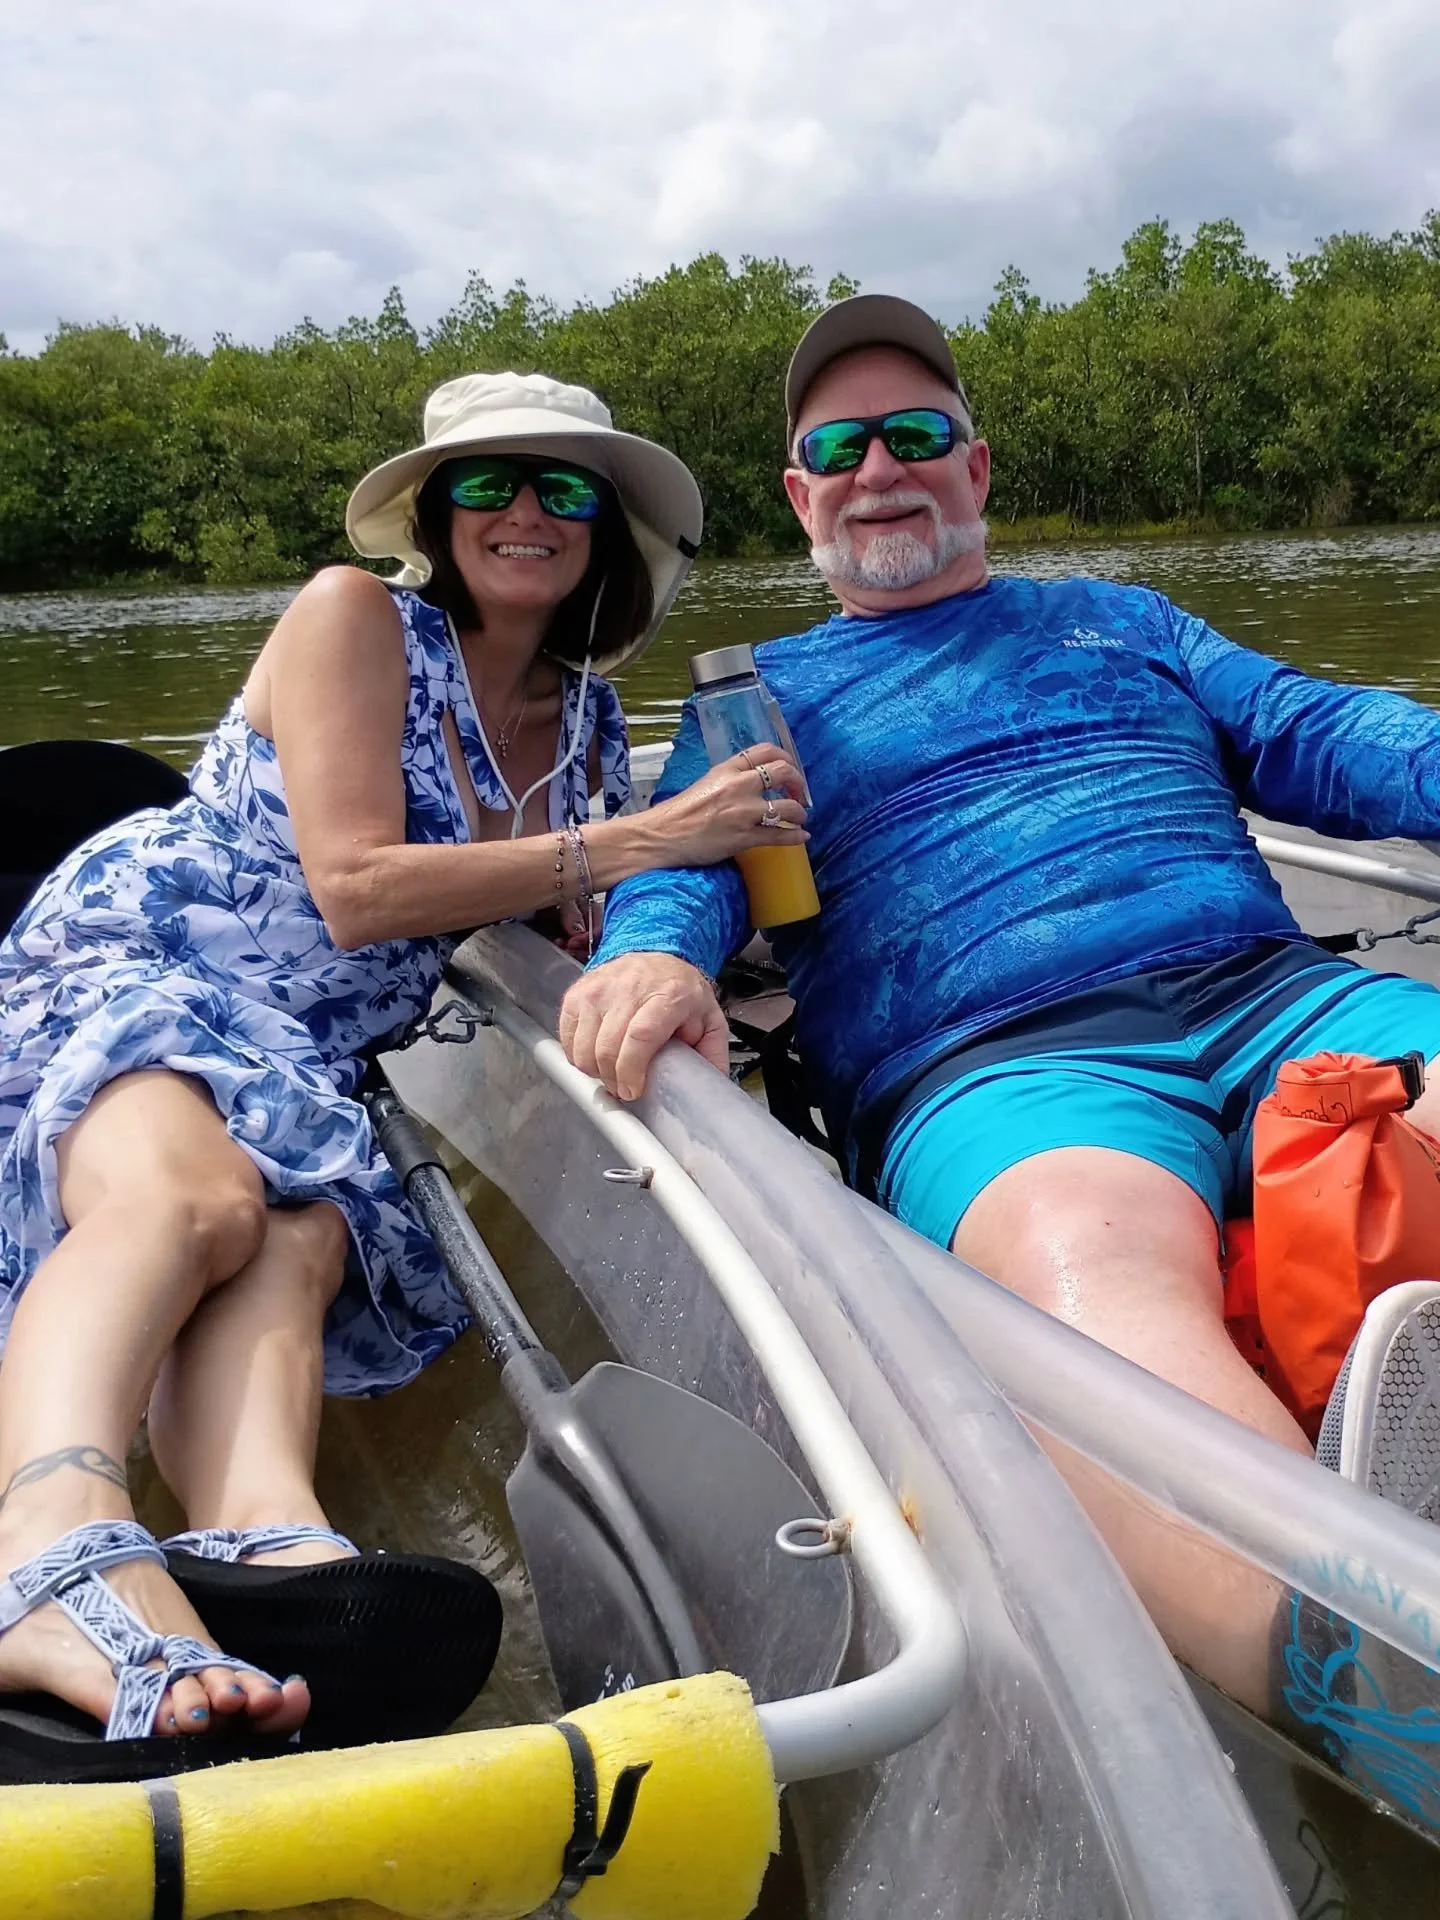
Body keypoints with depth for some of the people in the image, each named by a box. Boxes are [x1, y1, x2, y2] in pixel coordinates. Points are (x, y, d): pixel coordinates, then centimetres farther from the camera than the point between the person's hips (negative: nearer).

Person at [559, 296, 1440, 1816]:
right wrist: (649, 952, -16)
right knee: (1084, 1257, -40)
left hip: (1274, 992, 4)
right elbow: (681, 861, 10)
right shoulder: (754, 699, 28)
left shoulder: (1112, 619, 33)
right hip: (993, 1065, -3)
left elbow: (1308, 735, 21)